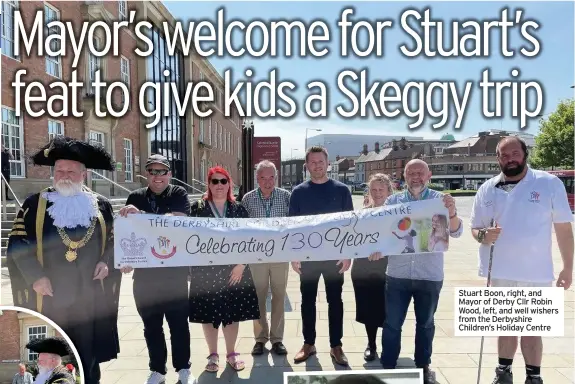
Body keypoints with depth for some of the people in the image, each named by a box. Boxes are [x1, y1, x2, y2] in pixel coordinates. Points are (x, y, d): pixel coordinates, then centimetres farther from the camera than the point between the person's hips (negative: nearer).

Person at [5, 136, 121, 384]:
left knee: (89, 357, 12)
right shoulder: (34, 205, 1)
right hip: (50, 297, -1)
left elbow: (114, 241, 14)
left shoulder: (101, 206, 6)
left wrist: (106, 263, -4)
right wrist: (36, 277, -13)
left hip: (91, 296, 2)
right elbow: (17, 244, -2)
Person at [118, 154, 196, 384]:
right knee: (151, 324, 12)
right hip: (144, 272, 3)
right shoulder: (135, 198, 7)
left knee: (178, 321, 5)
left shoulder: (179, 194, -3)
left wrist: (142, 215, -33)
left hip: (175, 270, -3)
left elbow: (178, 220, -21)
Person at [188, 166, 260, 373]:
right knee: (208, 311, 6)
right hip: (206, 269, -1)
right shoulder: (197, 208, 1)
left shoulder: (239, 209, 5)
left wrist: (241, 265, -5)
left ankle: (231, 354, 24)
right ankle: (213, 355, 23)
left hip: (234, 268, 1)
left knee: (232, 311, 8)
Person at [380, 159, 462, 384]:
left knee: (425, 323, 16)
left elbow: (455, 232, -10)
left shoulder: (440, 200, -2)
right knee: (392, 323, 5)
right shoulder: (393, 201, 2)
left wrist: (452, 213, -31)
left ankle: (423, 366, 33)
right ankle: (388, 366, 19)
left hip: (430, 276, 0)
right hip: (397, 274, 0)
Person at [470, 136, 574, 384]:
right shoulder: (487, 189, 1)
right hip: (500, 271, 3)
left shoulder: (550, 183, -5)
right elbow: (475, 228, 6)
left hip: (536, 273, -2)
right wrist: (483, 235, -18)